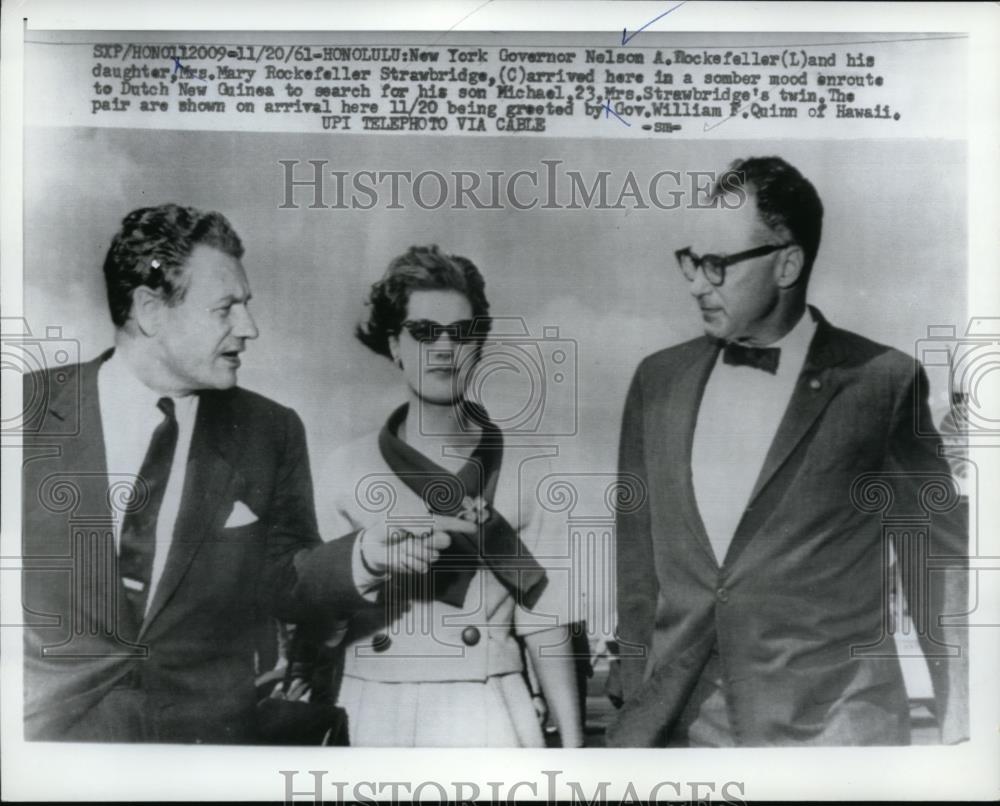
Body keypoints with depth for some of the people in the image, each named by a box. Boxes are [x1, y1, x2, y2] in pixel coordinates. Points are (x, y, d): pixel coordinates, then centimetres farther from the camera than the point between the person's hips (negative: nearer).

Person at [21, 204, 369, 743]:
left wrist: (360, 561, -20)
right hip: (48, 728, -1)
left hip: (208, 733, 1)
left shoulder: (270, 433, -2)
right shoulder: (31, 408, -6)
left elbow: (282, 584, -3)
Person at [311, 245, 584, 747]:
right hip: (373, 717, 0)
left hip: (483, 719, 0)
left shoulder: (522, 470, 3)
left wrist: (571, 746, 1)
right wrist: (365, 562, -19)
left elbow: (545, 624, 3)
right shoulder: (345, 471, 3)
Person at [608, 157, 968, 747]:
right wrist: (636, 706, 7)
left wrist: (959, 729, 2)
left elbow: (939, 564, 0)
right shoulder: (658, 380, 4)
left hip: (830, 721, -3)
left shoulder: (882, 381, -6)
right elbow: (638, 558, 8)